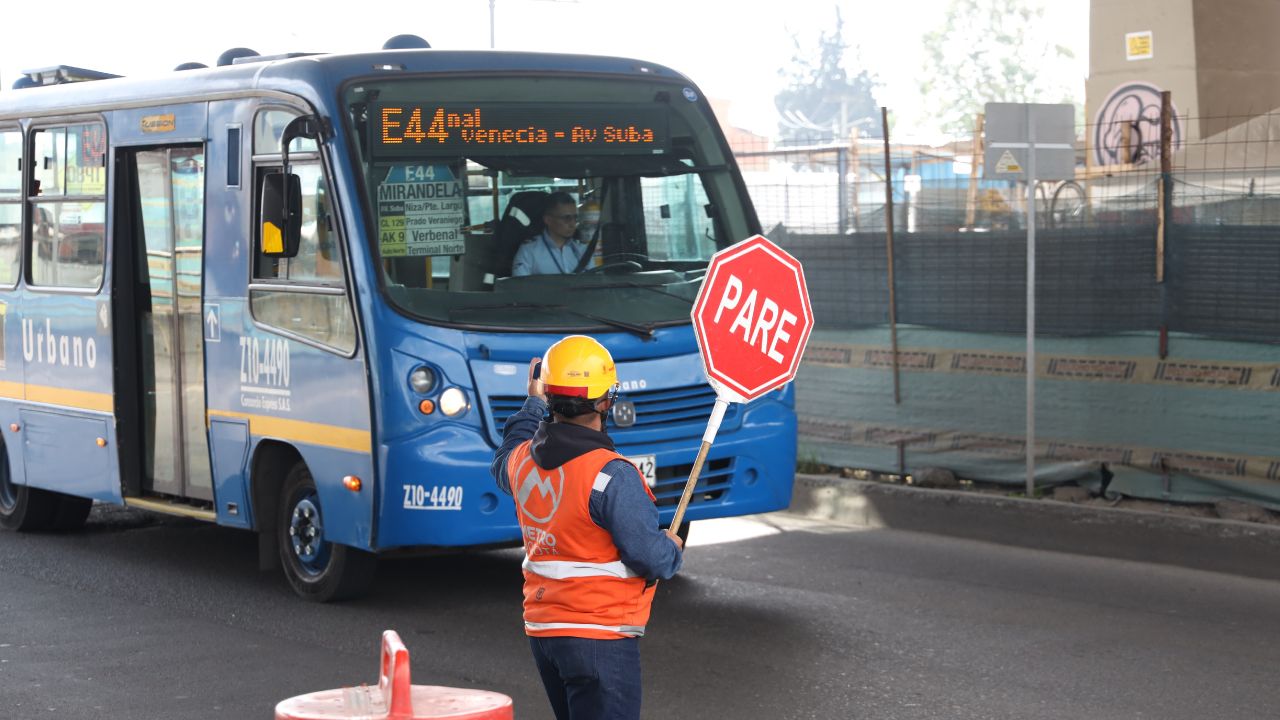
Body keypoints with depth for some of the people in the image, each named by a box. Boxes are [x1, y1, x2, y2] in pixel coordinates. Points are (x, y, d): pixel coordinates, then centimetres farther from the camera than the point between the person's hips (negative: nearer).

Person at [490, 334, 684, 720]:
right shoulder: (611, 474, -20)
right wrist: (673, 548, 5)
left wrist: (532, 403, 38)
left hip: (540, 630, 8)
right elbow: (650, 557, -17)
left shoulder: (522, 459, 3)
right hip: (600, 637, -8)